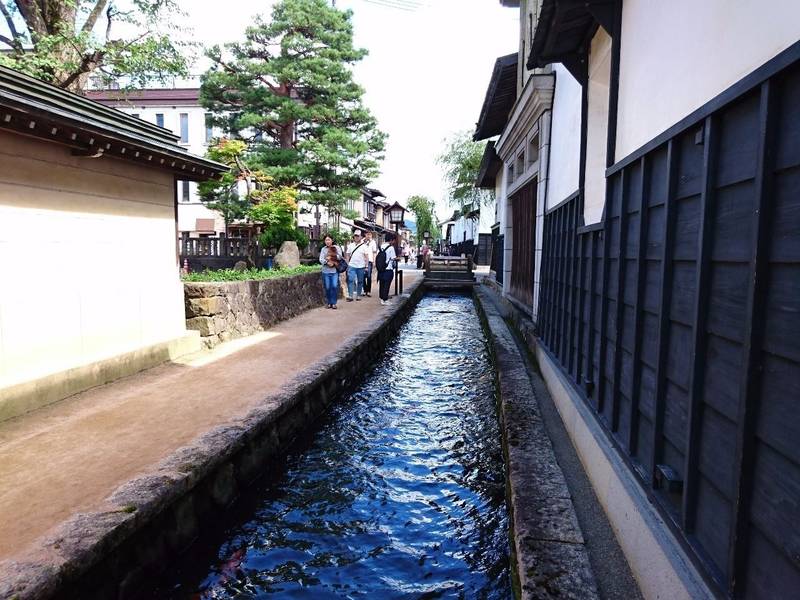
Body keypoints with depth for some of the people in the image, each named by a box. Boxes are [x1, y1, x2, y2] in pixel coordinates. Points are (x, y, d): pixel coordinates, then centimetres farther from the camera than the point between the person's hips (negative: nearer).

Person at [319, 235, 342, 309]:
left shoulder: (337, 248, 6)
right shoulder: (323, 249, 10)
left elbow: (340, 257, -5)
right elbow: (321, 259, 0)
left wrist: (331, 257, -10)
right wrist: (327, 262, -16)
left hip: (335, 271, -2)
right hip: (326, 271, 2)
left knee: (334, 286, -9)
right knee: (327, 288, 3)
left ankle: (333, 303, 1)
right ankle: (329, 303, 15)